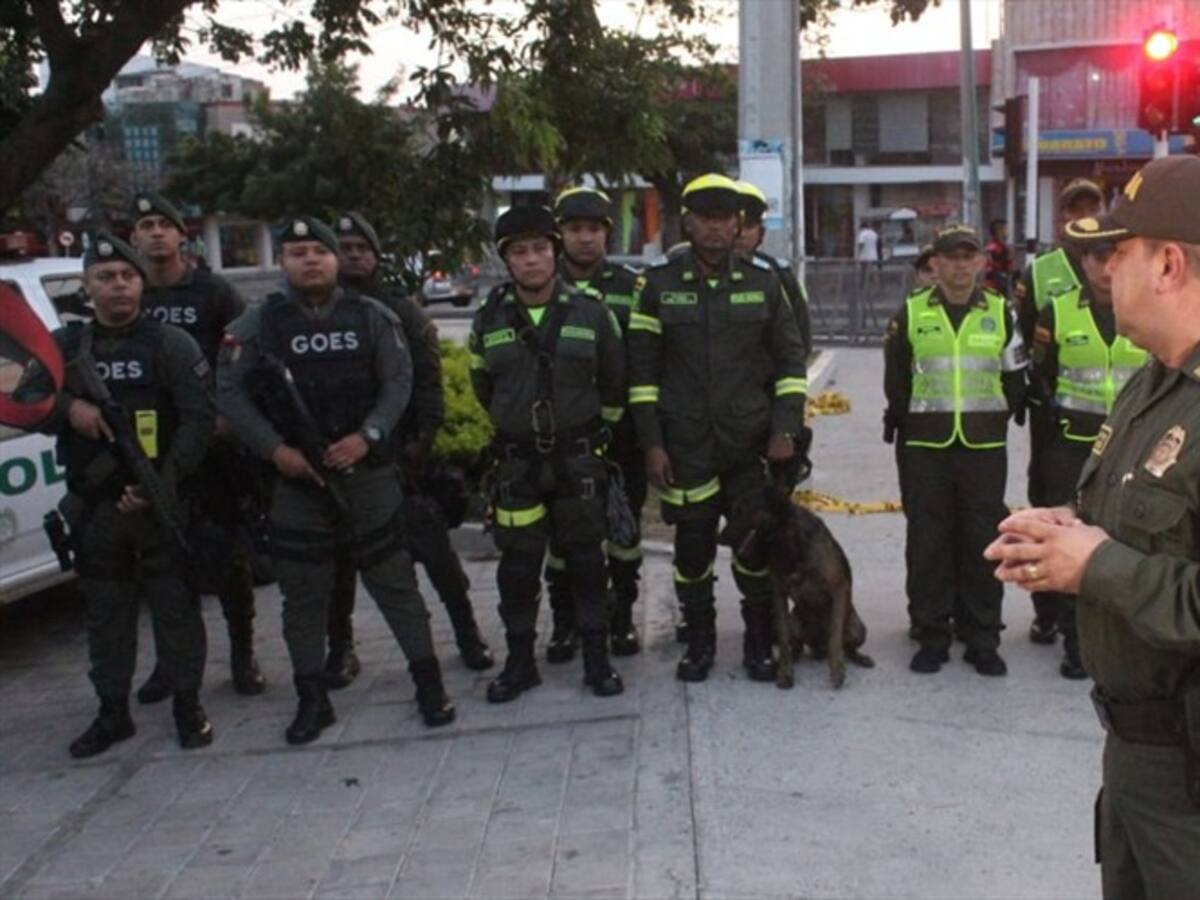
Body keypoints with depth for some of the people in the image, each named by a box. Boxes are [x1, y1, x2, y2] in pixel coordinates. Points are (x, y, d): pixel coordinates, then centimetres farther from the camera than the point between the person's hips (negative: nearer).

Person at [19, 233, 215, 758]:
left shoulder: (172, 344, -3)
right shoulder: (65, 346, 9)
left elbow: (198, 419, -10)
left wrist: (162, 484, -20)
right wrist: (67, 407, -15)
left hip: (162, 502, -4)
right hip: (93, 505, 4)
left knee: (175, 606, 4)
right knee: (105, 613, 13)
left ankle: (188, 707, 16)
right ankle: (113, 713, 25)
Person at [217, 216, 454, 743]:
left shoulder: (371, 317, 3)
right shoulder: (258, 324, 1)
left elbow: (398, 381, 0)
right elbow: (230, 393, -2)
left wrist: (368, 436, -14)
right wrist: (274, 449, -12)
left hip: (368, 472, 0)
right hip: (296, 480, 1)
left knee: (395, 582, 5)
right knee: (302, 595, 8)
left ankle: (429, 685, 17)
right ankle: (312, 700, 22)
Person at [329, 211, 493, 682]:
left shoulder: (401, 308, 4)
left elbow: (428, 375, -2)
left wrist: (422, 436, -12)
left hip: (399, 450, -2)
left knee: (433, 544, 1)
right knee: (340, 555, 9)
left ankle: (466, 631, 15)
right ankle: (340, 647, 22)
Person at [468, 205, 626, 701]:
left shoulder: (591, 312, -5)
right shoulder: (489, 320, -1)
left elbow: (614, 380, 8)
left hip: (578, 457, -1)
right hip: (516, 460, 1)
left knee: (586, 561, 7)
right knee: (517, 566, 7)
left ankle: (597, 659, 19)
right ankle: (519, 662, 21)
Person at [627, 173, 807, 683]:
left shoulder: (763, 280, 4)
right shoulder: (658, 283, 0)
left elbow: (790, 359, 7)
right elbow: (642, 367, 1)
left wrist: (785, 430, -2)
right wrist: (651, 443, -4)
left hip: (753, 443, 1)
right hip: (686, 444, 0)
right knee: (692, 546, 8)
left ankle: (759, 645, 23)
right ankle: (699, 642, 26)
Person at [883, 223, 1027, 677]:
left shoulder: (1000, 313, 7)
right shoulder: (911, 313, 4)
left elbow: (1015, 380, 12)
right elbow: (895, 381, 9)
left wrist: (992, 418, 4)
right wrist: (909, 420, 2)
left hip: (985, 450, 1)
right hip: (925, 449, 0)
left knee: (983, 543, 4)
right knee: (927, 544, 3)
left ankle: (982, 640, 15)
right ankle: (932, 636, 13)